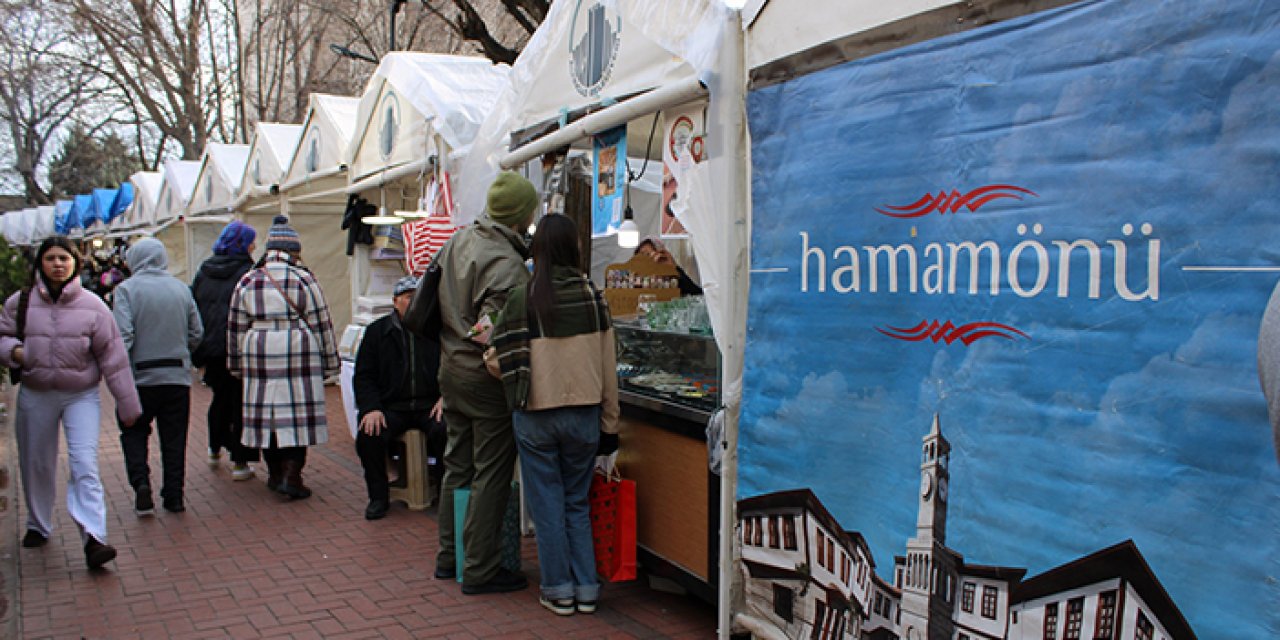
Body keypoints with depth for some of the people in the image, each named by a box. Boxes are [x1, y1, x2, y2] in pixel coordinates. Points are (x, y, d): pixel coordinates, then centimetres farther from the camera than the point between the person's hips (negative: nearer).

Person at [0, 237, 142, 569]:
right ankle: (38, 526, 38)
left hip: (81, 395, -2)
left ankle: (94, 538, -17)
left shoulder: (91, 305, -5)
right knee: (36, 465, 16)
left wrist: (127, 404, -2)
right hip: (35, 395, 3)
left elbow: (113, 355, -3)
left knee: (85, 466, -13)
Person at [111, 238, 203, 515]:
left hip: (140, 376, -2)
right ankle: (173, 496, 12)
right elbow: (196, 333, 5)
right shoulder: (181, 288, 3)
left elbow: (122, 336, -16)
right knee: (174, 438, 10)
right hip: (178, 376, 3)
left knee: (134, 432, 15)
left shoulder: (126, 289, -7)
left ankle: (140, 483, -2)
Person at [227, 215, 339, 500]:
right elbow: (321, 324, -2)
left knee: (266, 412, 12)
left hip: (259, 358, 4)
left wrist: (237, 365, 20)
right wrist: (329, 363, 5)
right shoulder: (304, 280, -4)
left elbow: (235, 327, 11)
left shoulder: (247, 282, 7)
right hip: (300, 357, -4)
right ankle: (291, 474, -5)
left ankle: (274, 473, 22)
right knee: (298, 412, 0)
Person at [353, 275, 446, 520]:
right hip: (391, 407, 1)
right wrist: (371, 408, -7)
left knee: (445, 431, -32)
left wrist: (445, 397, -9)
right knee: (368, 436, -27)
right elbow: (364, 376, 10)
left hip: (429, 405, -1)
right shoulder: (378, 331, 11)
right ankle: (378, 497, -4)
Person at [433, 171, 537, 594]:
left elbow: (438, 308, 13)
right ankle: (480, 570, 11)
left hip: (451, 371, 9)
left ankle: (449, 557, 31)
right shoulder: (506, 264, -22)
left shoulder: (459, 240, 5)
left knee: (458, 467, 19)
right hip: (487, 380, -9)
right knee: (491, 475, 2)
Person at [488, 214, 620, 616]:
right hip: (584, 415, 2)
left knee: (547, 506, 10)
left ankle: (559, 590, 17)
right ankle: (586, 589, 20)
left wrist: (516, 386, 15)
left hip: (536, 416, -2)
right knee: (577, 504, 16)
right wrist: (609, 425, 8)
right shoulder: (593, 296, -3)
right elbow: (608, 367, 0)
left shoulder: (522, 299, -9)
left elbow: (498, 362, -9)